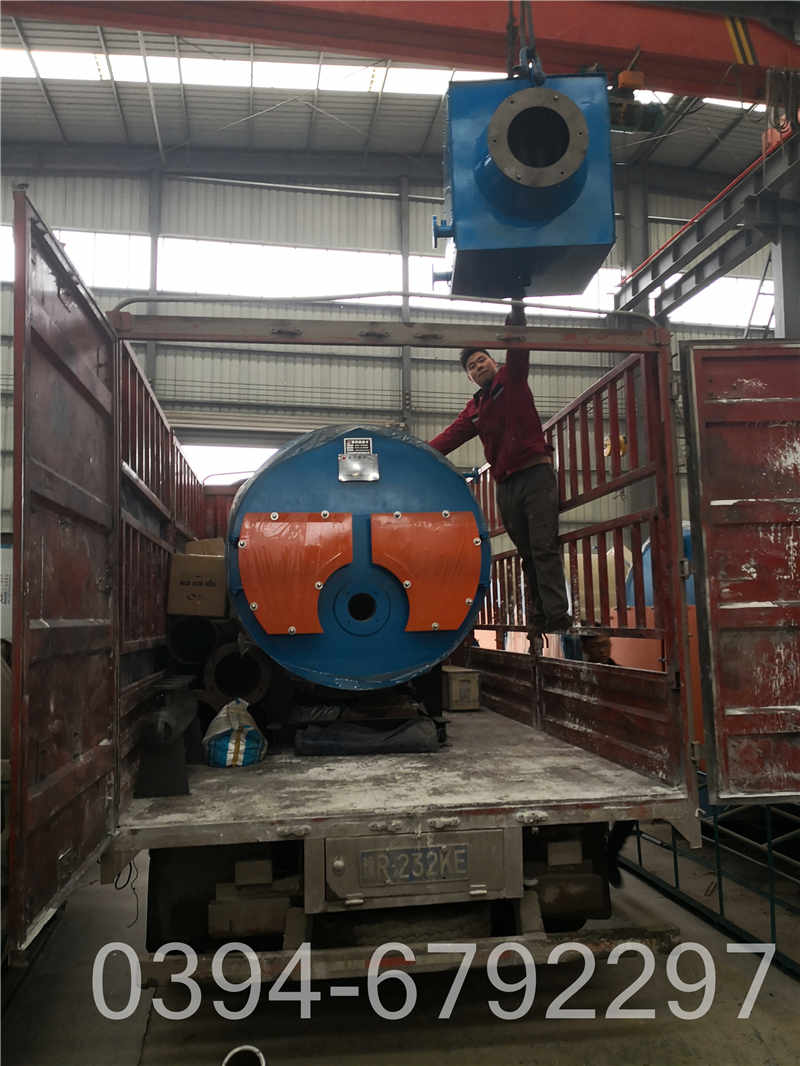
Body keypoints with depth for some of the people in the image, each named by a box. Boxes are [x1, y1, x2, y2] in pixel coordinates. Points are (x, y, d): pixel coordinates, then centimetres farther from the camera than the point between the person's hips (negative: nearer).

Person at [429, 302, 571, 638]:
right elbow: (450, 437, 10)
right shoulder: (474, 410, 20)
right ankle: (538, 619, 6)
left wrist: (517, 312, -23)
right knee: (527, 554, 5)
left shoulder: (512, 379, 8)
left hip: (536, 475, -5)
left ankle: (558, 617, -17)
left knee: (543, 547, -13)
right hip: (506, 485, 5)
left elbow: (518, 348, -8)